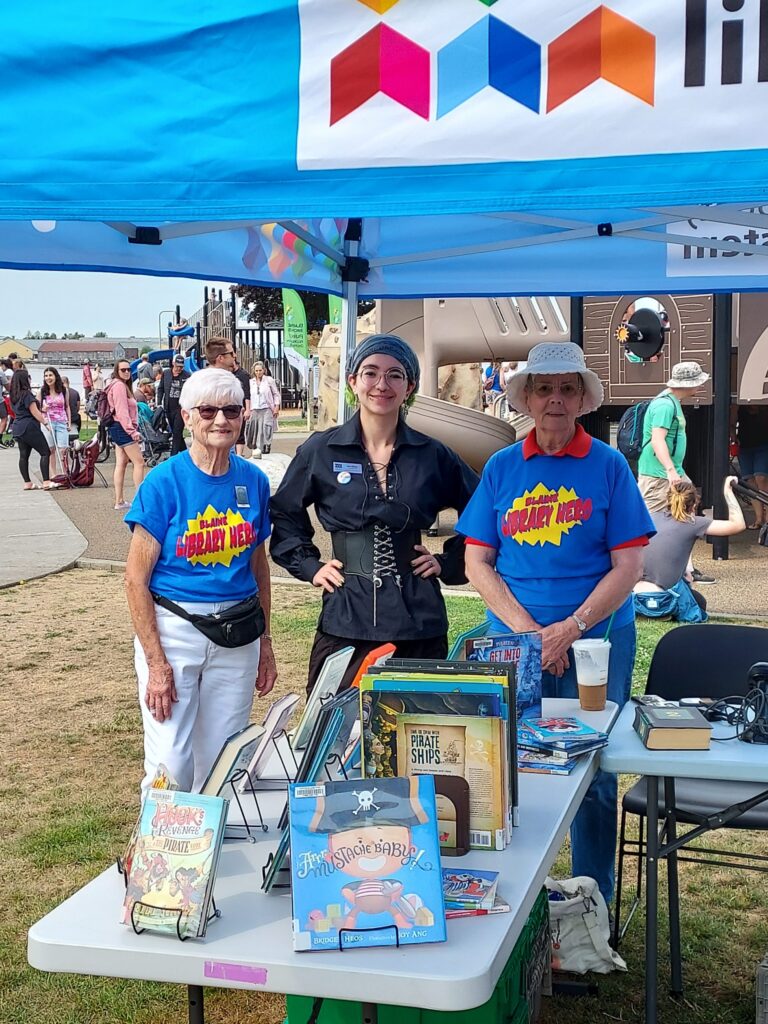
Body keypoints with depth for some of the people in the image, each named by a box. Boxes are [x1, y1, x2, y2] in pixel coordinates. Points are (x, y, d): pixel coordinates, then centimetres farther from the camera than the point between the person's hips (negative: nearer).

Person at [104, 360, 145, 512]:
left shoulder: (123, 385, 19)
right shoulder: (119, 385, -13)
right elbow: (121, 411, -20)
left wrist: (132, 429, 10)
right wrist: (132, 431, -20)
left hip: (118, 429, 11)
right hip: (123, 428, -11)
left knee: (121, 464, 9)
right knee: (139, 462, -9)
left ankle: (119, 502, 9)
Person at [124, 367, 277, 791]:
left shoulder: (253, 481, 2)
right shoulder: (164, 482, -10)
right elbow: (136, 580, -9)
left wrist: (265, 642, 12)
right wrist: (156, 663, -13)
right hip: (173, 629, -4)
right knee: (171, 767, -5)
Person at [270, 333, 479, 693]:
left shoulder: (433, 456, 5)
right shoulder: (320, 451, 3)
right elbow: (283, 514, 14)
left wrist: (449, 563, 7)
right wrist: (309, 566, 5)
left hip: (418, 621, 1)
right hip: (346, 621, -1)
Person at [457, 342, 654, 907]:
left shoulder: (609, 466, 0)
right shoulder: (501, 467, 5)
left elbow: (628, 567, -4)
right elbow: (477, 563, 2)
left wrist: (571, 629, -15)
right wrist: (528, 632, -10)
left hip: (597, 640, -1)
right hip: (514, 643, 2)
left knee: (594, 777, 4)